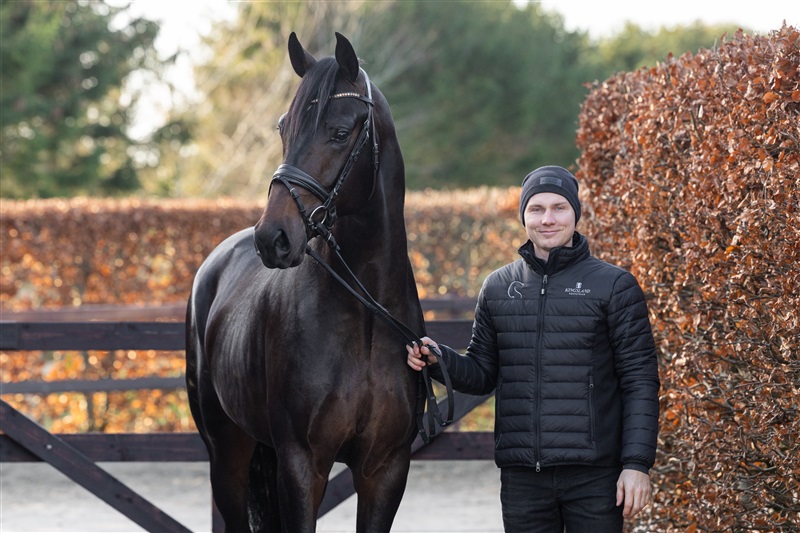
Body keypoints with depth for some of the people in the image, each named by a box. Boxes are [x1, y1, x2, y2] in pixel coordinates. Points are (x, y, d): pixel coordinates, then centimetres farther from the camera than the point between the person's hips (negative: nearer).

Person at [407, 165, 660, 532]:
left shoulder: (614, 286, -1)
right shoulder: (498, 287, 11)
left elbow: (640, 381, -3)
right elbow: (482, 374, 15)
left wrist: (637, 463, -11)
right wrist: (438, 359, -6)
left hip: (593, 475, -3)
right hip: (522, 477, 3)